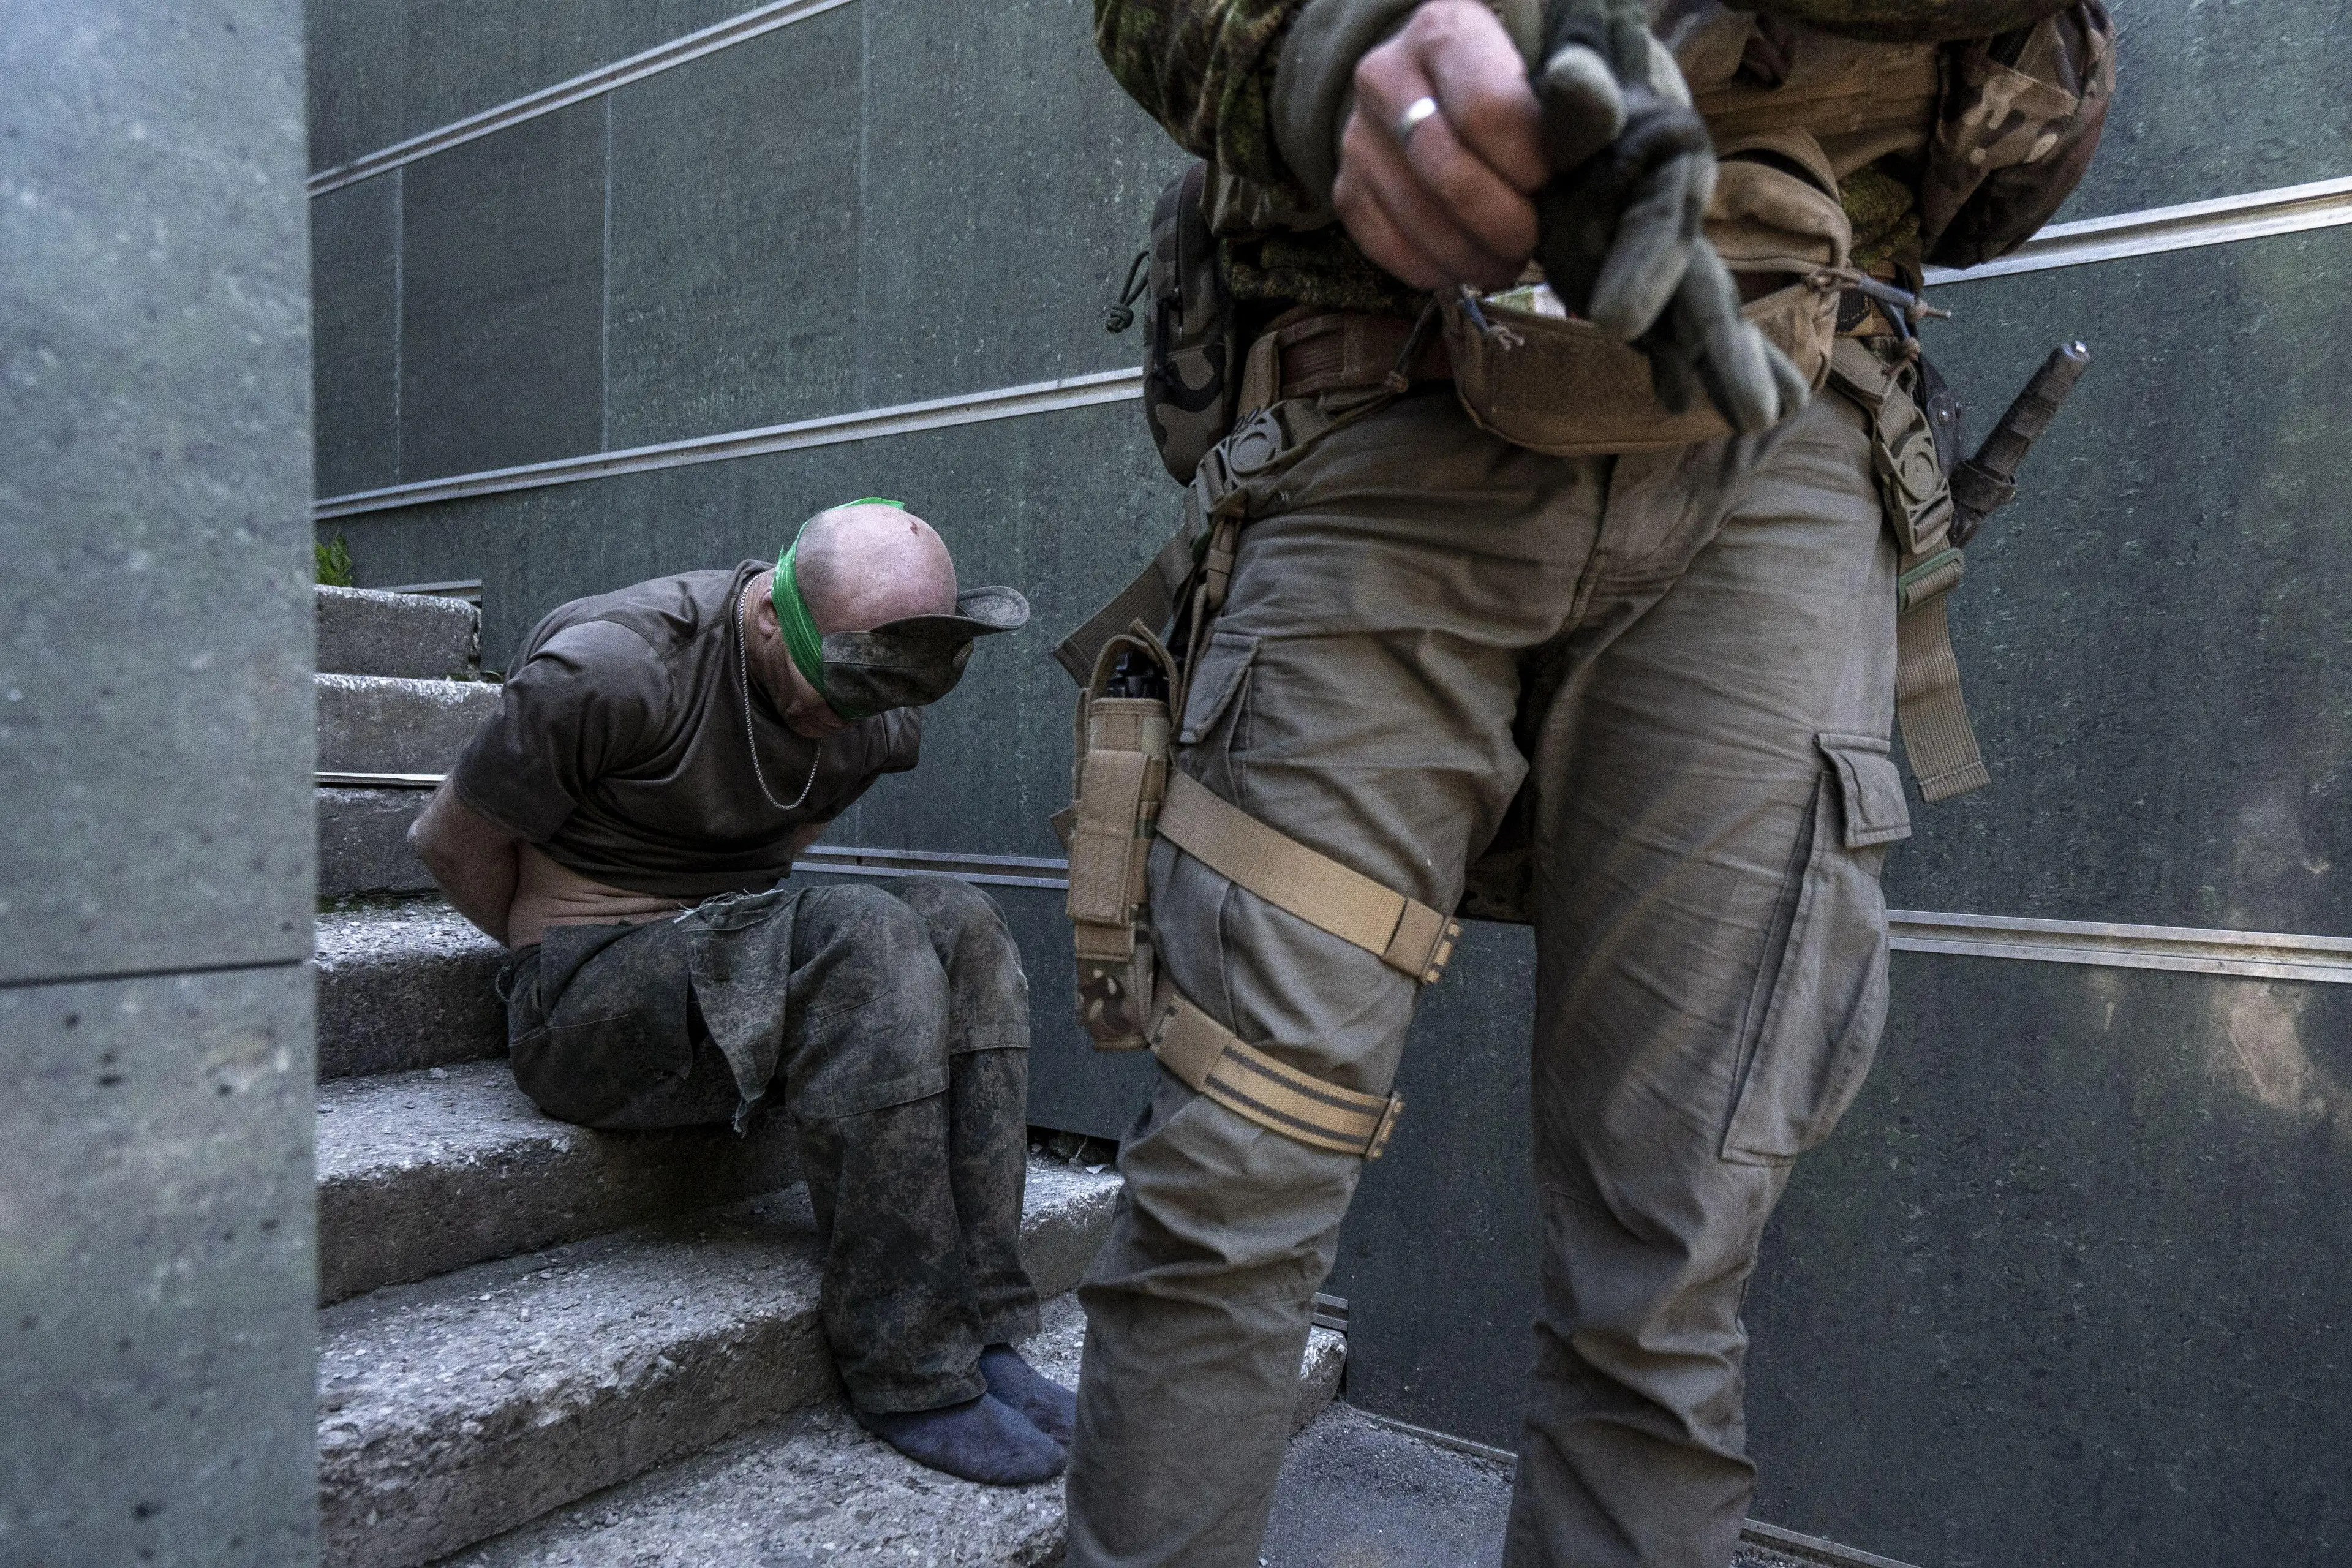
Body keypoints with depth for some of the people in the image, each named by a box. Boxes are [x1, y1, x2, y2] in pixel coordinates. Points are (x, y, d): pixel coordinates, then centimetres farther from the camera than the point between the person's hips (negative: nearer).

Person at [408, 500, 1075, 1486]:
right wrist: (561, 955, 3)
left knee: (960, 925, -22)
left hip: (738, 973, 6)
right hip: (586, 1001, -6)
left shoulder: (879, 713, 1)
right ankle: (910, 1371, -24)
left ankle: (980, 1326, -20)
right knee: (868, 941, -32)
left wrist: (742, 923, 9)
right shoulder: (613, 670, -19)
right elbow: (448, 840, -6)